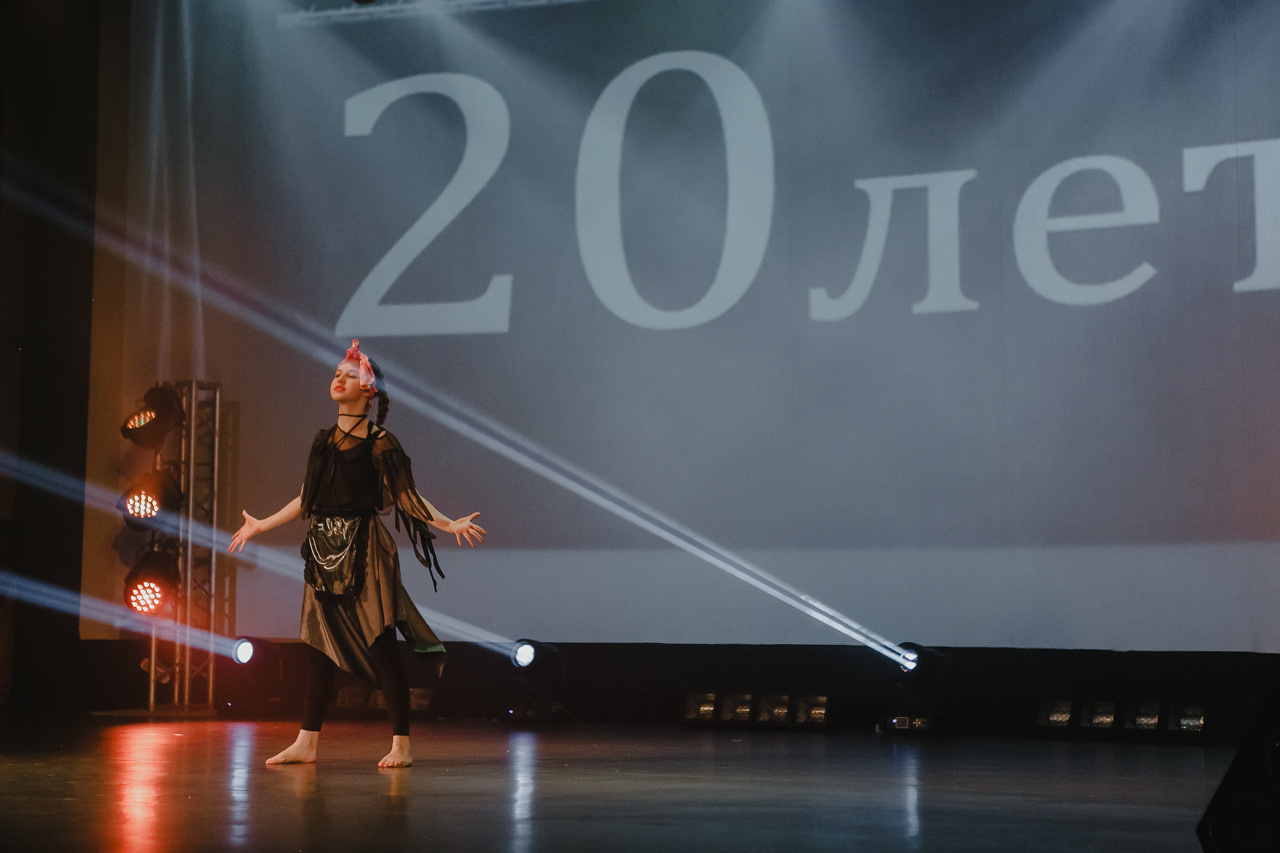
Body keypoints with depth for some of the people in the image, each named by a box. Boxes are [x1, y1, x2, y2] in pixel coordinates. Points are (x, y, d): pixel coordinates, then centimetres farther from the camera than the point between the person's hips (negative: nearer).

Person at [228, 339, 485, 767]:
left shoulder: (380, 443, -4)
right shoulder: (323, 441, 13)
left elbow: (407, 496, -5)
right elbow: (306, 499, 20)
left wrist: (448, 524, -17)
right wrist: (260, 525, 28)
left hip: (363, 551, -6)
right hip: (324, 551, 6)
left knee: (381, 644, -5)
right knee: (319, 645, 7)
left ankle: (401, 744, 0)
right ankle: (306, 742, 13)